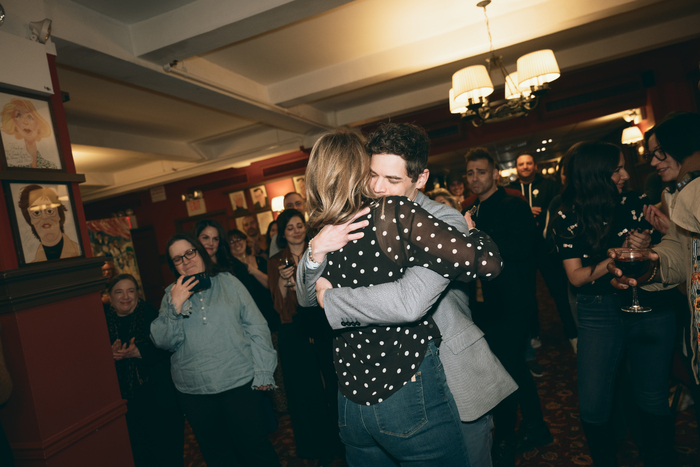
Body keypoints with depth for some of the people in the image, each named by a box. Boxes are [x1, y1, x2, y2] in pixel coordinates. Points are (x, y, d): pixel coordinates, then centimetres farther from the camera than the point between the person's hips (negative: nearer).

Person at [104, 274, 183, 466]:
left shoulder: (149, 314, -1)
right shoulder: (103, 319, 4)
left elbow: (165, 347, -10)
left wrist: (137, 352, -24)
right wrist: (110, 353, -20)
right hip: (124, 400, 1)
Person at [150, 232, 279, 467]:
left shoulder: (228, 282, 2)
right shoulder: (172, 294, 8)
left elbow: (256, 327, 1)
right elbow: (162, 341, 0)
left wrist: (263, 371, -5)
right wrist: (175, 306, -14)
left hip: (240, 382, -2)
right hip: (194, 392, 3)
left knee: (254, 447, 3)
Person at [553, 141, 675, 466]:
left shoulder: (636, 203, 1)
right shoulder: (568, 219, -3)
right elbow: (576, 276, -7)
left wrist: (647, 247, -17)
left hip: (649, 307, 2)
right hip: (598, 314, -1)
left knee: (653, 400, 8)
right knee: (593, 407, 1)